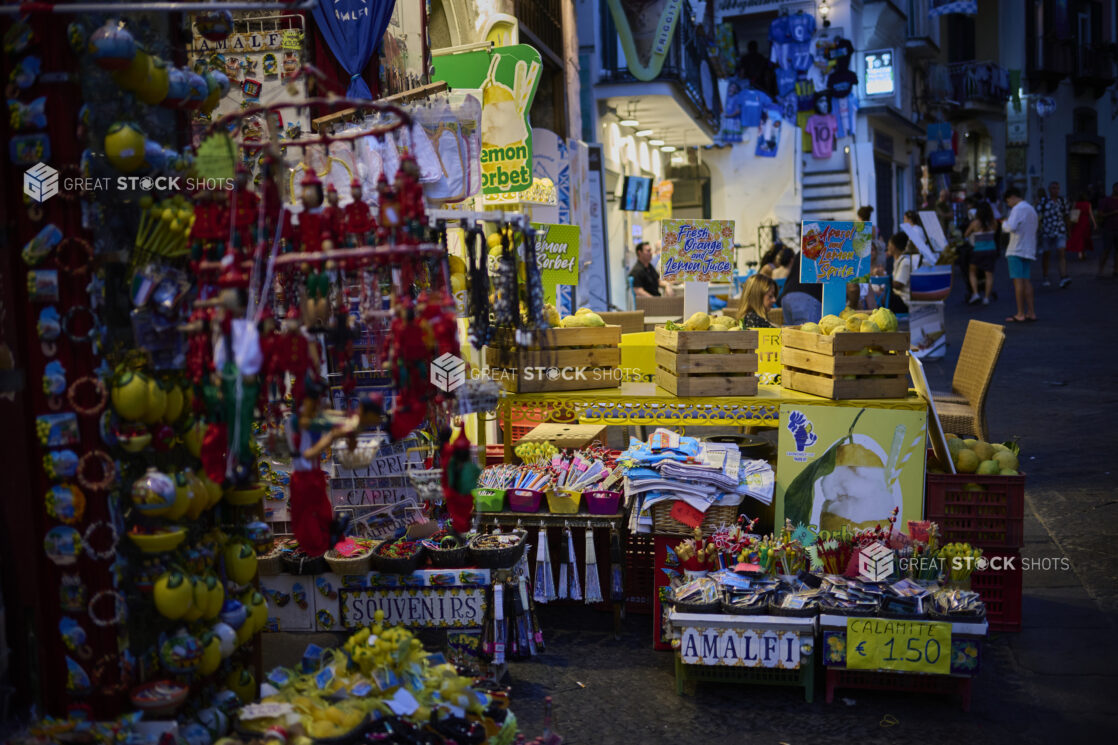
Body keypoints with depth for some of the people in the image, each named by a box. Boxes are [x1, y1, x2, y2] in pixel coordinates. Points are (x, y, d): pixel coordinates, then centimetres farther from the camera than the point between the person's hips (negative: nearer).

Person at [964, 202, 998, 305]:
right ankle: (986, 297, -1)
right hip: (991, 250, 2)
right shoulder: (993, 223, 0)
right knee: (989, 274, 5)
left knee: (973, 272, 15)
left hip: (978, 251, -2)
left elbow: (966, 235, 4)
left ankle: (975, 293, -2)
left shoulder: (975, 223, -7)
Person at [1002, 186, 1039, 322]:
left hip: (1017, 250, -8)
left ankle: (1020, 314, -7)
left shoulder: (1018, 208, -10)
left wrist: (1004, 223, 0)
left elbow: (1011, 227, -21)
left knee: (1018, 281, -7)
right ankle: (1031, 312, 7)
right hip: (1029, 250, 9)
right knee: (1026, 280, 9)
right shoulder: (1031, 209, 19)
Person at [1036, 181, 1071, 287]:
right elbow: (1038, 217, -7)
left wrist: (1068, 231, 20)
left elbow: (1065, 216, 17)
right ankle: (1044, 279, 23)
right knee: (1045, 255, 8)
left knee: (1062, 254, -12)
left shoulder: (1063, 201, 8)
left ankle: (1063, 279, -22)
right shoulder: (1043, 201, -2)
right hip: (1046, 232, -2)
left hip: (1060, 232, 2)